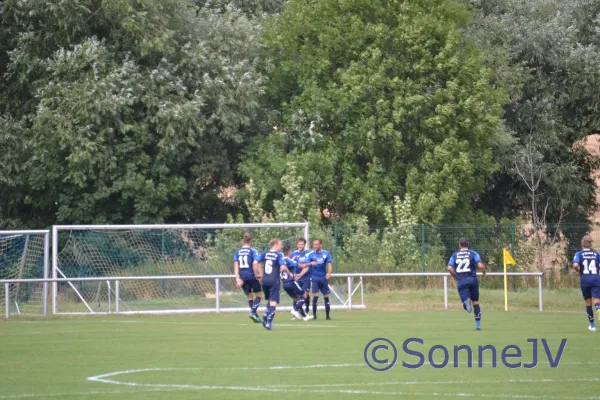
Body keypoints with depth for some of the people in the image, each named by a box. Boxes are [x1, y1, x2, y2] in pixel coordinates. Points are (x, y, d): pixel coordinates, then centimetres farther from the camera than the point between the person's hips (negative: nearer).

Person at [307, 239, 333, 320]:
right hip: (314, 277, -2)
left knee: (326, 296, 5)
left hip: (323, 277, 2)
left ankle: (327, 315, 14)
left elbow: (329, 264, -4)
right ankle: (314, 315, -7)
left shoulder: (326, 253, 1)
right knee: (315, 296, -13)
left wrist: (329, 273, -20)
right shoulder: (311, 254, -1)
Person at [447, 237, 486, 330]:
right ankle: (478, 324, 16)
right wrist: (484, 273, 13)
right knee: (475, 302, 16)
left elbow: (449, 268, -1)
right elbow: (480, 266, -7)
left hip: (461, 281, 0)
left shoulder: (454, 255, 10)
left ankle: (466, 302, -42)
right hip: (472, 279, 0)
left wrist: (455, 277, 15)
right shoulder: (473, 253, 5)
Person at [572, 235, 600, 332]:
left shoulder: (579, 254, 2)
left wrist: (579, 271, 5)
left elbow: (575, 265, -15)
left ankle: (592, 325, 20)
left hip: (585, 279, 0)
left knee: (588, 302, 13)